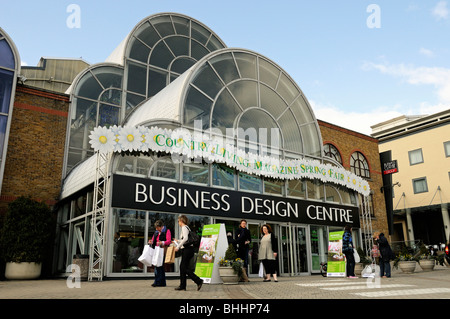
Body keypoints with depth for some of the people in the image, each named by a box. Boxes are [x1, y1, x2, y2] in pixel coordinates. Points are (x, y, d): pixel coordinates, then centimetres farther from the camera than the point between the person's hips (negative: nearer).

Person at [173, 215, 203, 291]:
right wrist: (177, 241, 31)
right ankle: (182, 285, 15)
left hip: (187, 249, -10)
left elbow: (185, 239, -23)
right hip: (186, 249, 10)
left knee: (185, 267, -8)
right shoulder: (186, 228, 19)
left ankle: (198, 281, -10)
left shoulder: (184, 227, -10)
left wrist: (178, 247, -19)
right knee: (182, 267, 11)